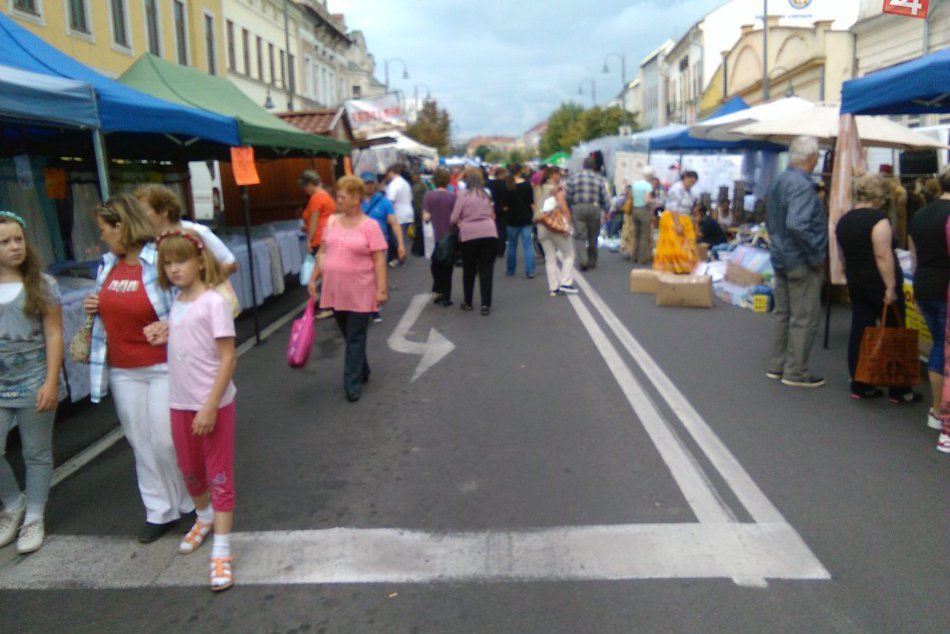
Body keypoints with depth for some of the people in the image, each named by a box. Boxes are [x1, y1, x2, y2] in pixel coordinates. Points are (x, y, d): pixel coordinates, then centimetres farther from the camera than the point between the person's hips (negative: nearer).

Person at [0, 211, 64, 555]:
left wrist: (51, 382, -11)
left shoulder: (42, 284, -3)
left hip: (33, 383, -2)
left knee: (36, 453, 8)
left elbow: (53, 335, -4)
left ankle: (34, 518, 25)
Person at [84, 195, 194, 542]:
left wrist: (168, 326, -28)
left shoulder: (161, 259, -15)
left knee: (167, 440, 0)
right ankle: (160, 512, 26)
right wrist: (94, 308, 1)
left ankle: (191, 504, 23)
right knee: (141, 444, 12)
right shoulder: (108, 264, 7)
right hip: (122, 371, 7)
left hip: (163, 367, -7)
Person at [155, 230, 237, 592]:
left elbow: (228, 358, -18)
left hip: (213, 403, -7)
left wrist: (211, 406, -19)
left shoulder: (213, 303, -15)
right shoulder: (175, 303, 6)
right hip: (180, 402, 7)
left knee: (219, 475, 1)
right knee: (189, 470, 21)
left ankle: (221, 551, 9)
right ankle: (204, 517, 47)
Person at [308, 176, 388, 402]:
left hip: (359, 293, -5)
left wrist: (381, 289, -14)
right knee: (348, 336, 17)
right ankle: (361, 372, 35)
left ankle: (353, 384, 8)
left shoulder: (370, 226, -9)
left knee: (355, 339, 1)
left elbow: (379, 260, -10)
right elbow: (322, 252, 13)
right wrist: (313, 279, 12)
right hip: (335, 291, 5)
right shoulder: (331, 222, 6)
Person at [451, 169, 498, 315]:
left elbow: (454, 219, -1)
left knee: (469, 270, 12)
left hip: (469, 235, -2)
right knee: (486, 270, 3)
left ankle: (468, 302, 23)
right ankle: (486, 304, -1)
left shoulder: (463, 195, -2)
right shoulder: (486, 195, 11)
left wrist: (454, 224, 20)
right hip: (489, 233, 2)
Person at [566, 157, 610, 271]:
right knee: (593, 237, 13)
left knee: (580, 236, 1)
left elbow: (568, 196, 0)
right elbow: (605, 197, -3)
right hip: (594, 209, 1)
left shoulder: (573, 177, 2)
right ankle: (592, 261, 21)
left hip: (578, 208, 0)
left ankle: (583, 261, -15)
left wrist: (569, 210, 11)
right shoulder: (600, 179, 2)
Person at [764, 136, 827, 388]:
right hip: (801, 262, -9)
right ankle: (795, 373, 7)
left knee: (782, 313, 16)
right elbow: (796, 225, -31)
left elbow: (771, 221, 18)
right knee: (804, 319, 0)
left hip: (781, 258, 9)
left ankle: (776, 366, 24)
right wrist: (816, 255, -21)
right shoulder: (802, 185, -20)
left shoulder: (778, 181, 9)